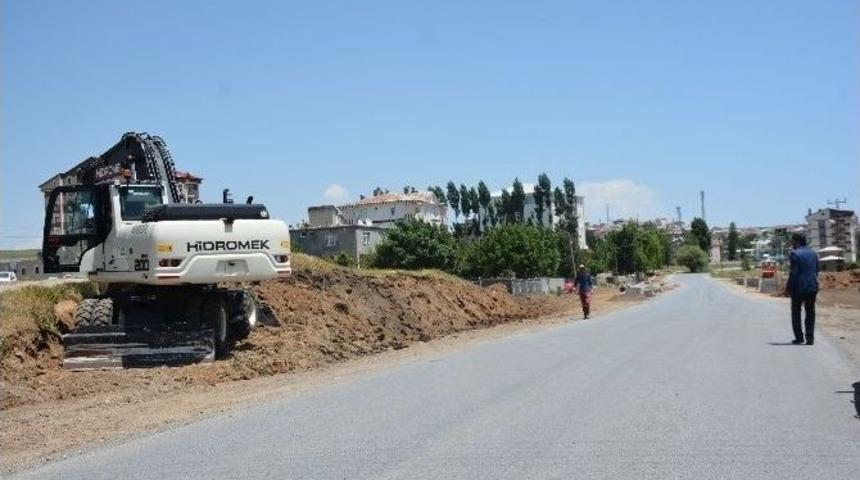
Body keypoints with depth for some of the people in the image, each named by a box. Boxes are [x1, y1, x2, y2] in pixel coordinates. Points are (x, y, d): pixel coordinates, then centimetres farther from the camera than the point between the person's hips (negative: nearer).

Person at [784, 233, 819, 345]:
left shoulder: (794, 254, -11)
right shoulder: (813, 253, 10)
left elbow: (793, 273, -14)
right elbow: (817, 271, 13)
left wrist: (788, 288, -8)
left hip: (798, 287, -5)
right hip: (812, 287, 5)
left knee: (796, 312, 9)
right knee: (810, 313, 9)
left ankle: (799, 337, 7)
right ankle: (810, 338, 2)